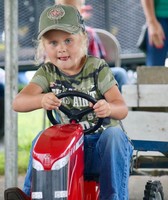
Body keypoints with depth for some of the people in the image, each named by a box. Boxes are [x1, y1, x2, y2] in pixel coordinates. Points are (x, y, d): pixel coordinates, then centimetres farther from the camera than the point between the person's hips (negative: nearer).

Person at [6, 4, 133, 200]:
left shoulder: (97, 68, -7)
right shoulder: (48, 73, 0)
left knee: (114, 135, -33)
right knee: (42, 138, -23)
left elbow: (122, 108, -13)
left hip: (102, 140, -2)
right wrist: (41, 100, -39)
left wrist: (109, 108, -39)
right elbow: (18, 103, -16)